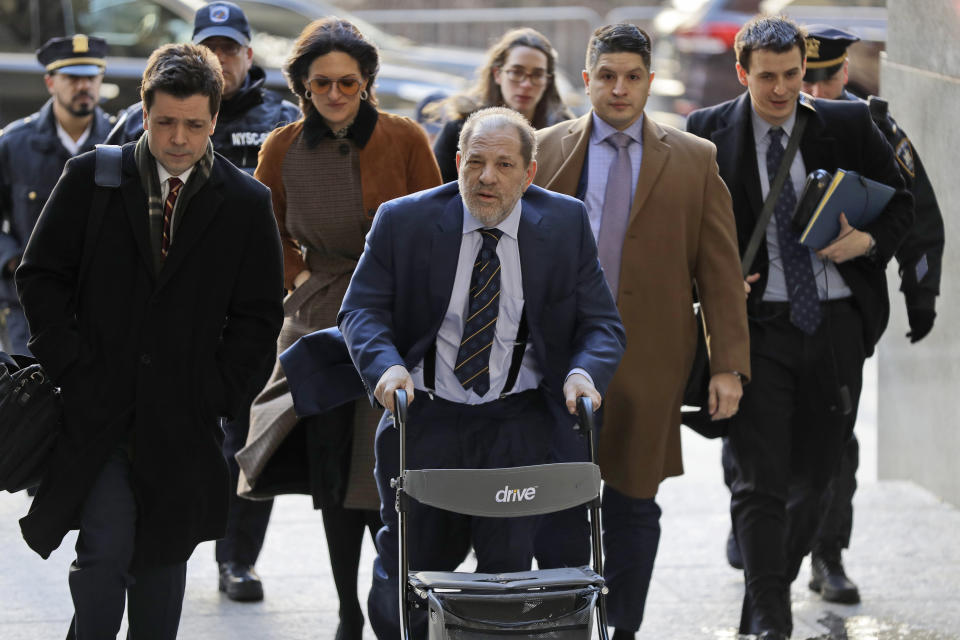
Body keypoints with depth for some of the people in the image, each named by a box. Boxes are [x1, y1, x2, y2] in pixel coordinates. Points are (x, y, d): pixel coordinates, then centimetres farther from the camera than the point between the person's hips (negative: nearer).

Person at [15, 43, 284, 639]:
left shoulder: (247, 203, 0)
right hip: (96, 409, -1)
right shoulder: (90, 178, -1)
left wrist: (214, 394, -4)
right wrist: (70, 366, -6)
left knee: (163, 558, 11)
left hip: (182, 423, 2)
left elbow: (259, 315, 5)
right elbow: (41, 276, 3)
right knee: (106, 551, -12)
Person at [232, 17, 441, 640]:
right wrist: (299, 279, 6)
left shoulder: (404, 140, -5)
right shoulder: (283, 150, 2)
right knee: (332, 475, 4)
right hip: (321, 321, 3)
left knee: (383, 480, -9)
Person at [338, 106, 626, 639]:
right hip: (425, 415, 1)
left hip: (519, 421, 0)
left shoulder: (566, 224, 1)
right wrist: (385, 366, -21)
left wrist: (584, 372, -20)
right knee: (406, 571, 4)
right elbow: (361, 309, 0)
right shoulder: (402, 221, -2)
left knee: (509, 567, -7)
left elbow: (600, 324, 2)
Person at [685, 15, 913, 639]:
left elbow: (902, 202, 13)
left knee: (815, 476, 11)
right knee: (760, 482, -9)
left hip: (835, 323, 3)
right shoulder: (709, 133, 0)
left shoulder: (849, 125, 3)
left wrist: (869, 241, -8)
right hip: (757, 324, -2)